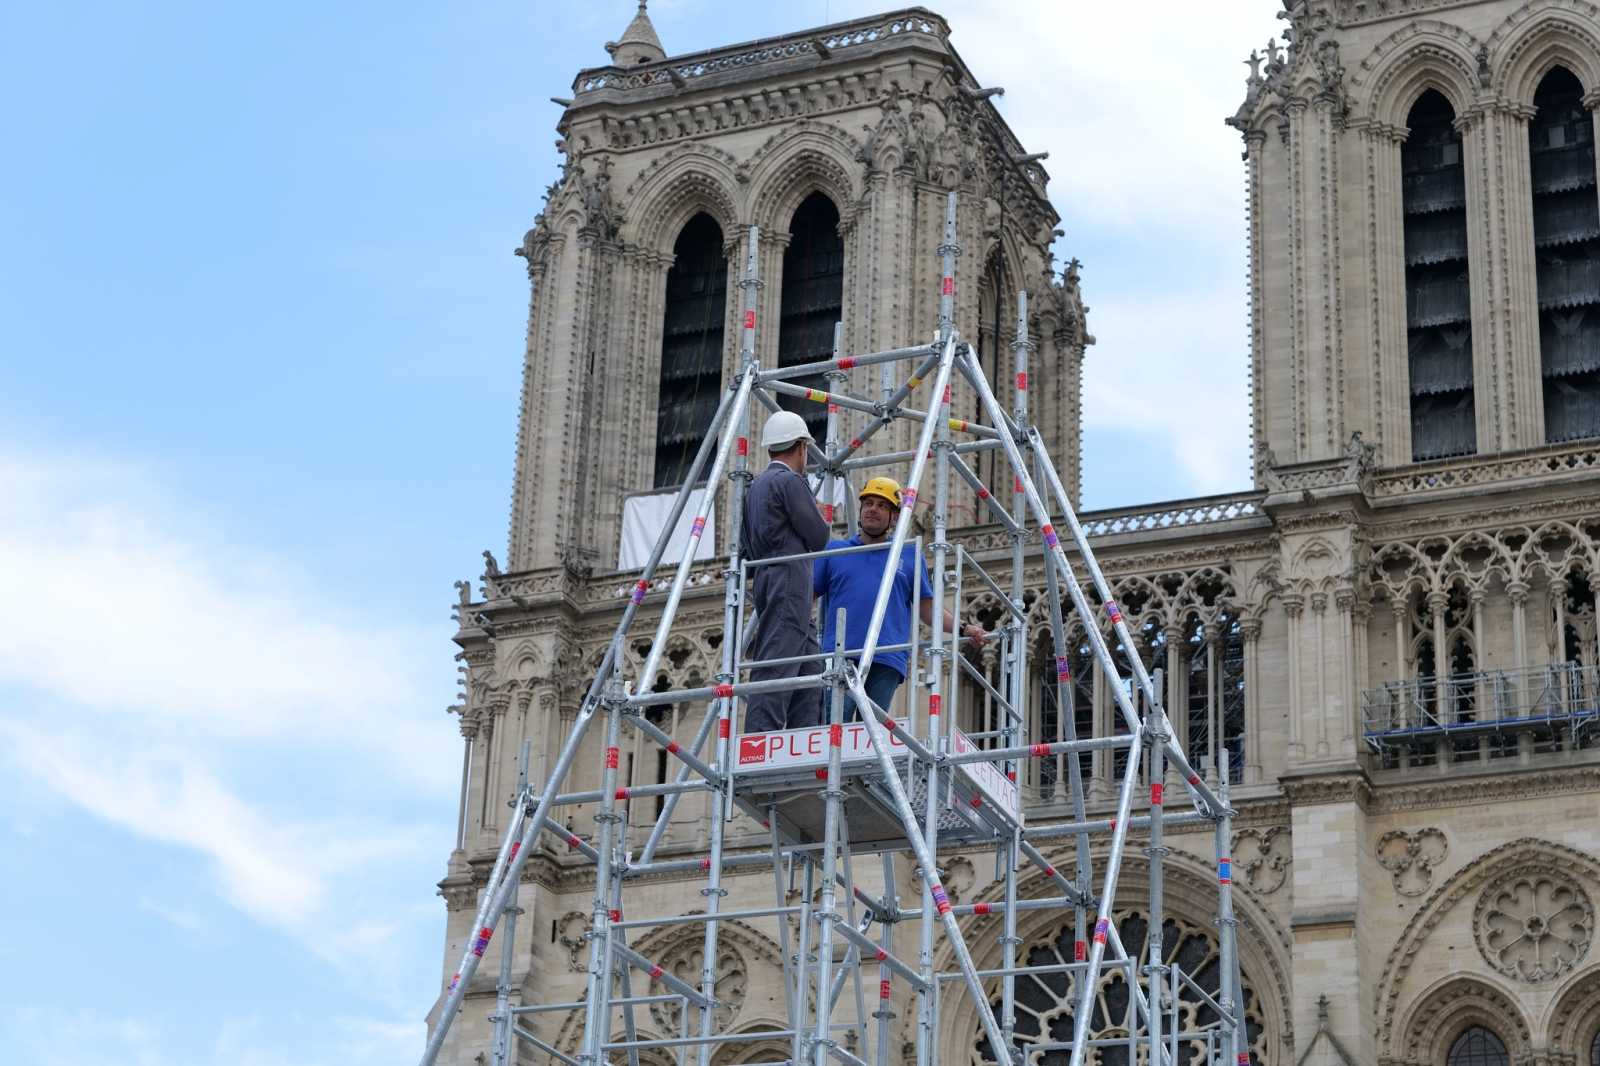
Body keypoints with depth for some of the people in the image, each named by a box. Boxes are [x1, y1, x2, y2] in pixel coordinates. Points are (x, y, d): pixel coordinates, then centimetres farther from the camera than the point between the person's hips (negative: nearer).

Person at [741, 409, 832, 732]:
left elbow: (745, 547, 23)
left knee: (810, 670, 8)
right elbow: (818, 536, -7)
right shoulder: (790, 481, -7)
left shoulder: (755, 486, 21)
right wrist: (822, 521, 14)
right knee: (774, 669, -15)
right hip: (789, 582, -9)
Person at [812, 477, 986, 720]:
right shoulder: (834, 551, 18)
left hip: (887, 662, 1)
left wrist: (962, 629, 3)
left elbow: (928, 608, 17)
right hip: (840, 656, -1)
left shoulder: (910, 556, 19)